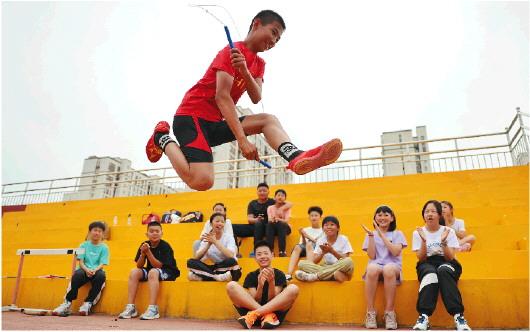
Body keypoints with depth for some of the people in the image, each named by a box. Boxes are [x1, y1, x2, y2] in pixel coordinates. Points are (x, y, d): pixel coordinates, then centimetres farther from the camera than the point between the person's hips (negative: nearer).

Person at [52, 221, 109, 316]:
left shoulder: (104, 247, 7)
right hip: (84, 270, 1)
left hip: (96, 271, 0)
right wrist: (87, 269, -20)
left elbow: (102, 264, -2)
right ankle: (68, 303, -23)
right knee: (77, 275, -35)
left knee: (101, 275, -36)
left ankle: (88, 303, -22)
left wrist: (94, 270, -24)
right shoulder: (83, 245, 10)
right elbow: (80, 262, 1)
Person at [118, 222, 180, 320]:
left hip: (168, 272, -6)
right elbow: (139, 266, -3)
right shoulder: (144, 245, -1)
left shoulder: (165, 246, -15)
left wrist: (148, 252, -29)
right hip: (150, 271, 6)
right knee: (134, 272, -16)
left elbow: (158, 266, -21)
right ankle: (130, 307, -16)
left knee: (153, 272, -34)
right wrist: (142, 253, -21)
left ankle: (153, 309, -37)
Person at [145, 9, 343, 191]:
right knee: (202, 181, -26)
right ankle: (164, 139, -2)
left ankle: (297, 158, -32)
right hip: (191, 116, -8)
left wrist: (244, 71, -22)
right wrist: (242, 139, -28)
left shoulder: (259, 64, 15)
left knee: (268, 120, -5)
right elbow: (222, 96, -20)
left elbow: (256, 98, -2)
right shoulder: (232, 51, -10)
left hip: (216, 123, 8)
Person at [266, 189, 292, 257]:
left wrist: (278, 219, -33)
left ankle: (282, 251, -35)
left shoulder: (287, 208, 0)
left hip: (284, 228, -1)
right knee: (269, 224, -31)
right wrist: (272, 220, -32)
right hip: (272, 228, 1)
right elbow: (269, 220, -8)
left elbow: (286, 221, -13)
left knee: (281, 224, -34)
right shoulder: (270, 208, 4)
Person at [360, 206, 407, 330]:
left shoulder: (397, 234, 13)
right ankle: (370, 312, -28)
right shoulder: (371, 234, 16)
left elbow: (395, 252, -7)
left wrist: (381, 234, -9)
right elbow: (371, 256, 3)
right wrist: (371, 236, -5)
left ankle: (389, 312, -27)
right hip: (376, 266, 1)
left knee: (388, 269, -39)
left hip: (393, 267, -1)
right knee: (372, 268, -37)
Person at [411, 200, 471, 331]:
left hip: (446, 264, 0)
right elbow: (421, 259, -4)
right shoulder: (418, 232, 2)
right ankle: (424, 317, -44)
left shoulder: (449, 231, 1)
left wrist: (443, 242, -22)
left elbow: (450, 258, -6)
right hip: (427, 265, 0)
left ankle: (458, 316, -38)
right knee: (430, 273, -36)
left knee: (443, 271, -36)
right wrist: (424, 241, -19)